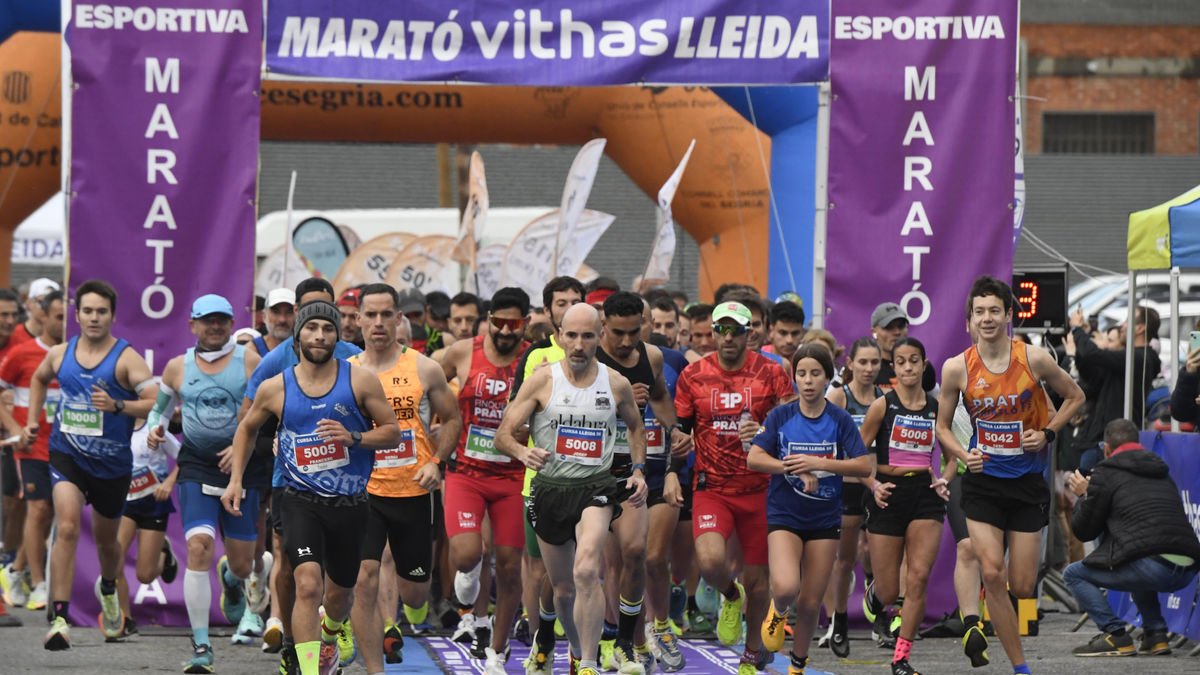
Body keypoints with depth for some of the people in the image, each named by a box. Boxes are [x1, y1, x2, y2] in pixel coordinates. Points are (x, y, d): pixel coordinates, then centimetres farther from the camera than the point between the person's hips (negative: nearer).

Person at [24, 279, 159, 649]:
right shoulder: (60, 354, 2)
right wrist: (33, 420, 17)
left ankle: (108, 590, 53)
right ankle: (59, 619, -24)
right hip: (67, 455, 0)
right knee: (67, 528, -21)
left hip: (112, 462, 0)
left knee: (106, 539, 19)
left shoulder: (127, 358, -9)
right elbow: (39, 379, 26)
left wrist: (117, 405, -32)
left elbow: (156, 403, -19)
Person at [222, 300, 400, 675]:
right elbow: (247, 428, 18)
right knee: (308, 584, -23)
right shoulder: (275, 388, -1)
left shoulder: (361, 381, -4)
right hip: (300, 501, -2)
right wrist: (235, 479, 11)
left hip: (349, 504, 2)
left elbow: (392, 432, -1)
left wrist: (353, 438, -18)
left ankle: (329, 635, 53)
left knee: (340, 591, 18)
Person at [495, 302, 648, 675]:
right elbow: (503, 434, -5)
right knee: (562, 587, 11)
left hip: (596, 487, -1)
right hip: (550, 487, 1)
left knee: (586, 572, -26)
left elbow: (635, 427, 23)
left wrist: (638, 469, 8)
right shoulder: (542, 380, -3)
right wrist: (522, 452, -27)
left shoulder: (617, 384, 2)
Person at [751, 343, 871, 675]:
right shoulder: (781, 416, -3)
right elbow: (754, 458, -8)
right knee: (785, 587, -25)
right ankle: (777, 611, 12)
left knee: (810, 603, 4)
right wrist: (798, 470, -21)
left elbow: (864, 466, -7)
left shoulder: (840, 420, -3)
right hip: (784, 515, -1)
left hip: (825, 519, 1)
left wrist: (818, 464, -20)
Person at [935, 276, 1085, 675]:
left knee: (1022, 587, 0)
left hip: (1027, 481, 1)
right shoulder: (957, 368, -7)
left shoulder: (1034, 360, -8)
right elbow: (942, 426, 6)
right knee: (992, 575, -15)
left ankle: (975, 622, 34)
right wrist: (963, 454, -13)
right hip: (982, 481, 0)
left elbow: (1075, 397, 8)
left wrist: (1047, 433, -6)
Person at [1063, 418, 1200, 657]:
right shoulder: (1161, 472, 26)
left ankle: (1115, 635, -3)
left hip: (1152, 567, -7)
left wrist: (1083, 495, 29)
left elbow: (1083, 530, 10)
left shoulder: (1106, 473, 5)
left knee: (1074, 573, 10)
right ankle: (1156, 635, 22)